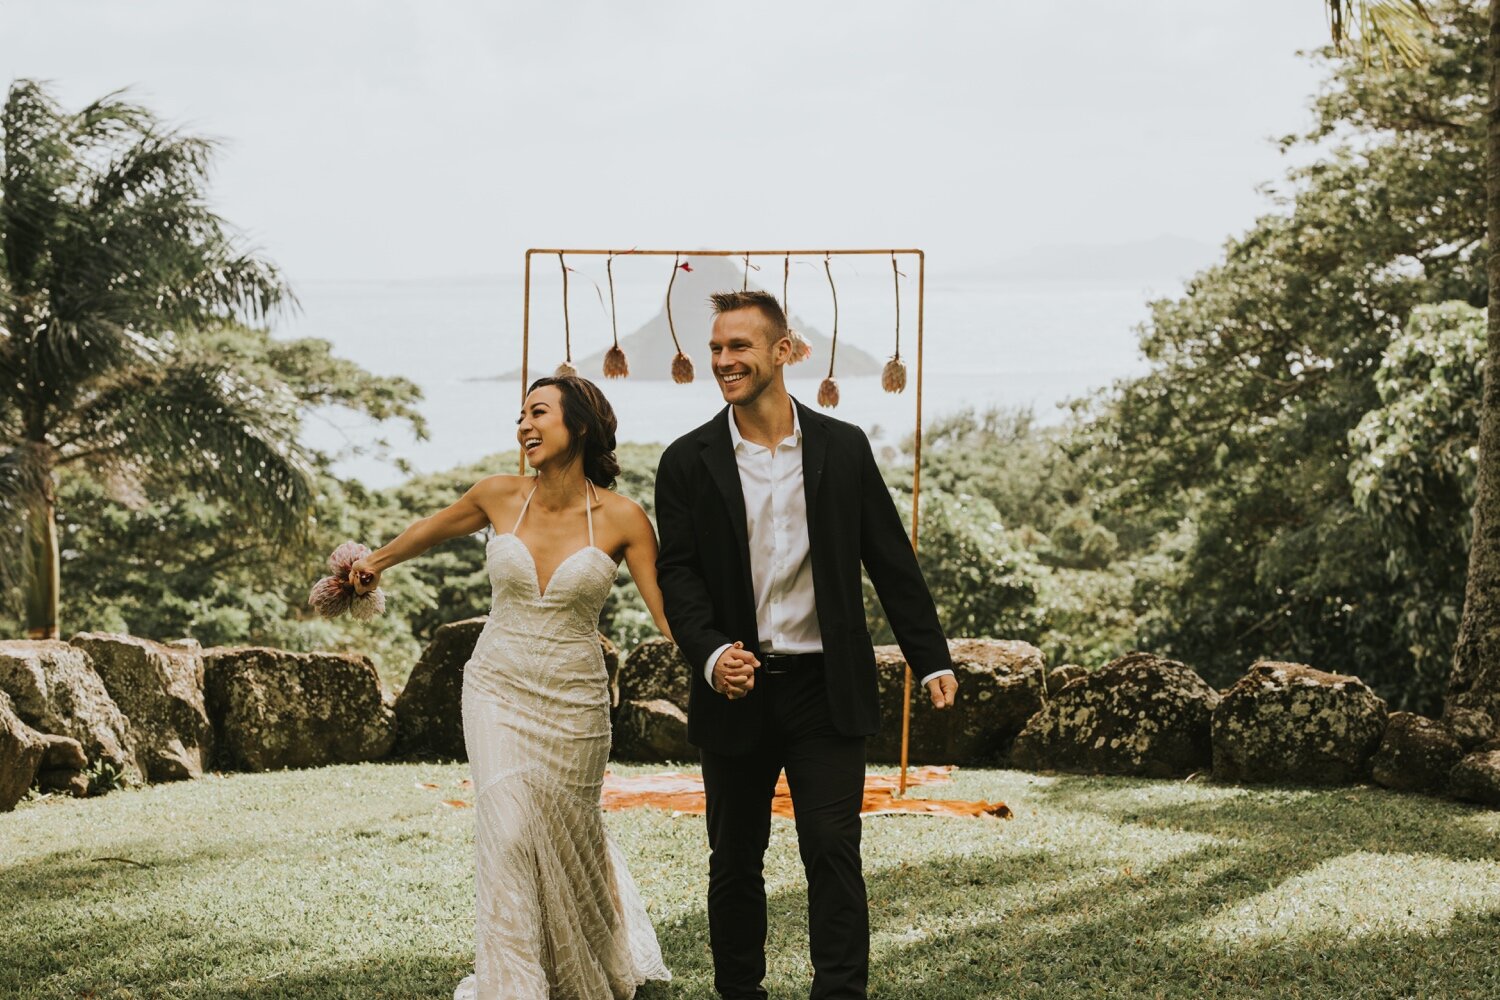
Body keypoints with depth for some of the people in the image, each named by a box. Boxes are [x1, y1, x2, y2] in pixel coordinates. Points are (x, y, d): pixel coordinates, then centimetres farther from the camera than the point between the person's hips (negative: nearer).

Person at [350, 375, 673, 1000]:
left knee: (566, 836, 11)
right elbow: (433, 529, 16)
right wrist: (378, 561, 32)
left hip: (573, 702, -1)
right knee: (509, 834, -13)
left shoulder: (622, 520, -10)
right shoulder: (500, 496, -4)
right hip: (497, 690, 1)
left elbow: (670, 612, -9)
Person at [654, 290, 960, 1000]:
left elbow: (891, 561, 6)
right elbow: (677, 574, -3)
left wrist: (932, 660, 2)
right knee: (734, 861, 11)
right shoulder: (688, 461, 1)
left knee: (834, 854, -5)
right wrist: (711, 654, -20)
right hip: (736, 691, 1)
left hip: (826, 688, -1)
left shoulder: (843, 448, 3)